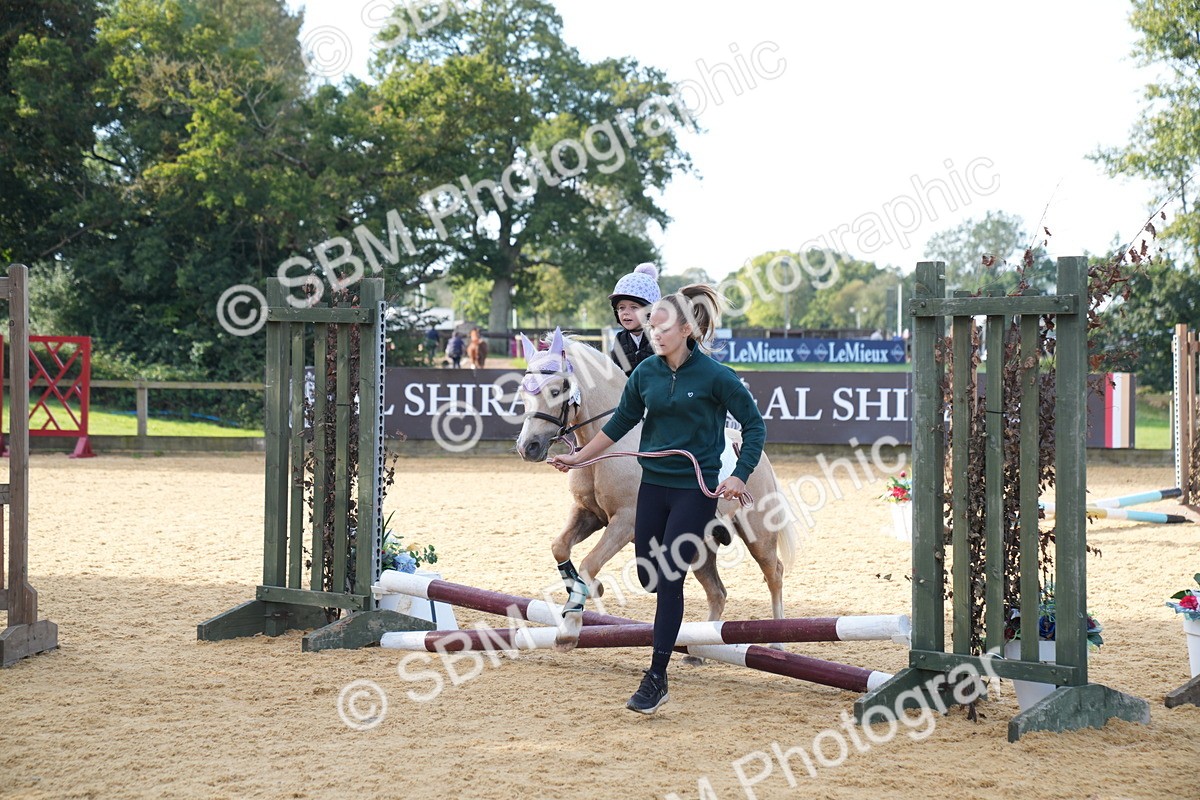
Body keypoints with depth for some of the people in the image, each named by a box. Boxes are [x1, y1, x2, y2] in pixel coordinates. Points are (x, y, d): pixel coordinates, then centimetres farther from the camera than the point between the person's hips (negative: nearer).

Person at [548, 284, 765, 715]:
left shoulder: (715, 376, -13)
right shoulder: (646, 372, 1)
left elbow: (754, 425, -6)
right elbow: (621, 422, 14)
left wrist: (740, 476, -15)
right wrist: (578, 458, 15)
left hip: (695, 489, -5)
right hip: (653, 484, 5)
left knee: (668, 579, -9)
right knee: (648, 576, 10)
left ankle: (656, 678, -3)